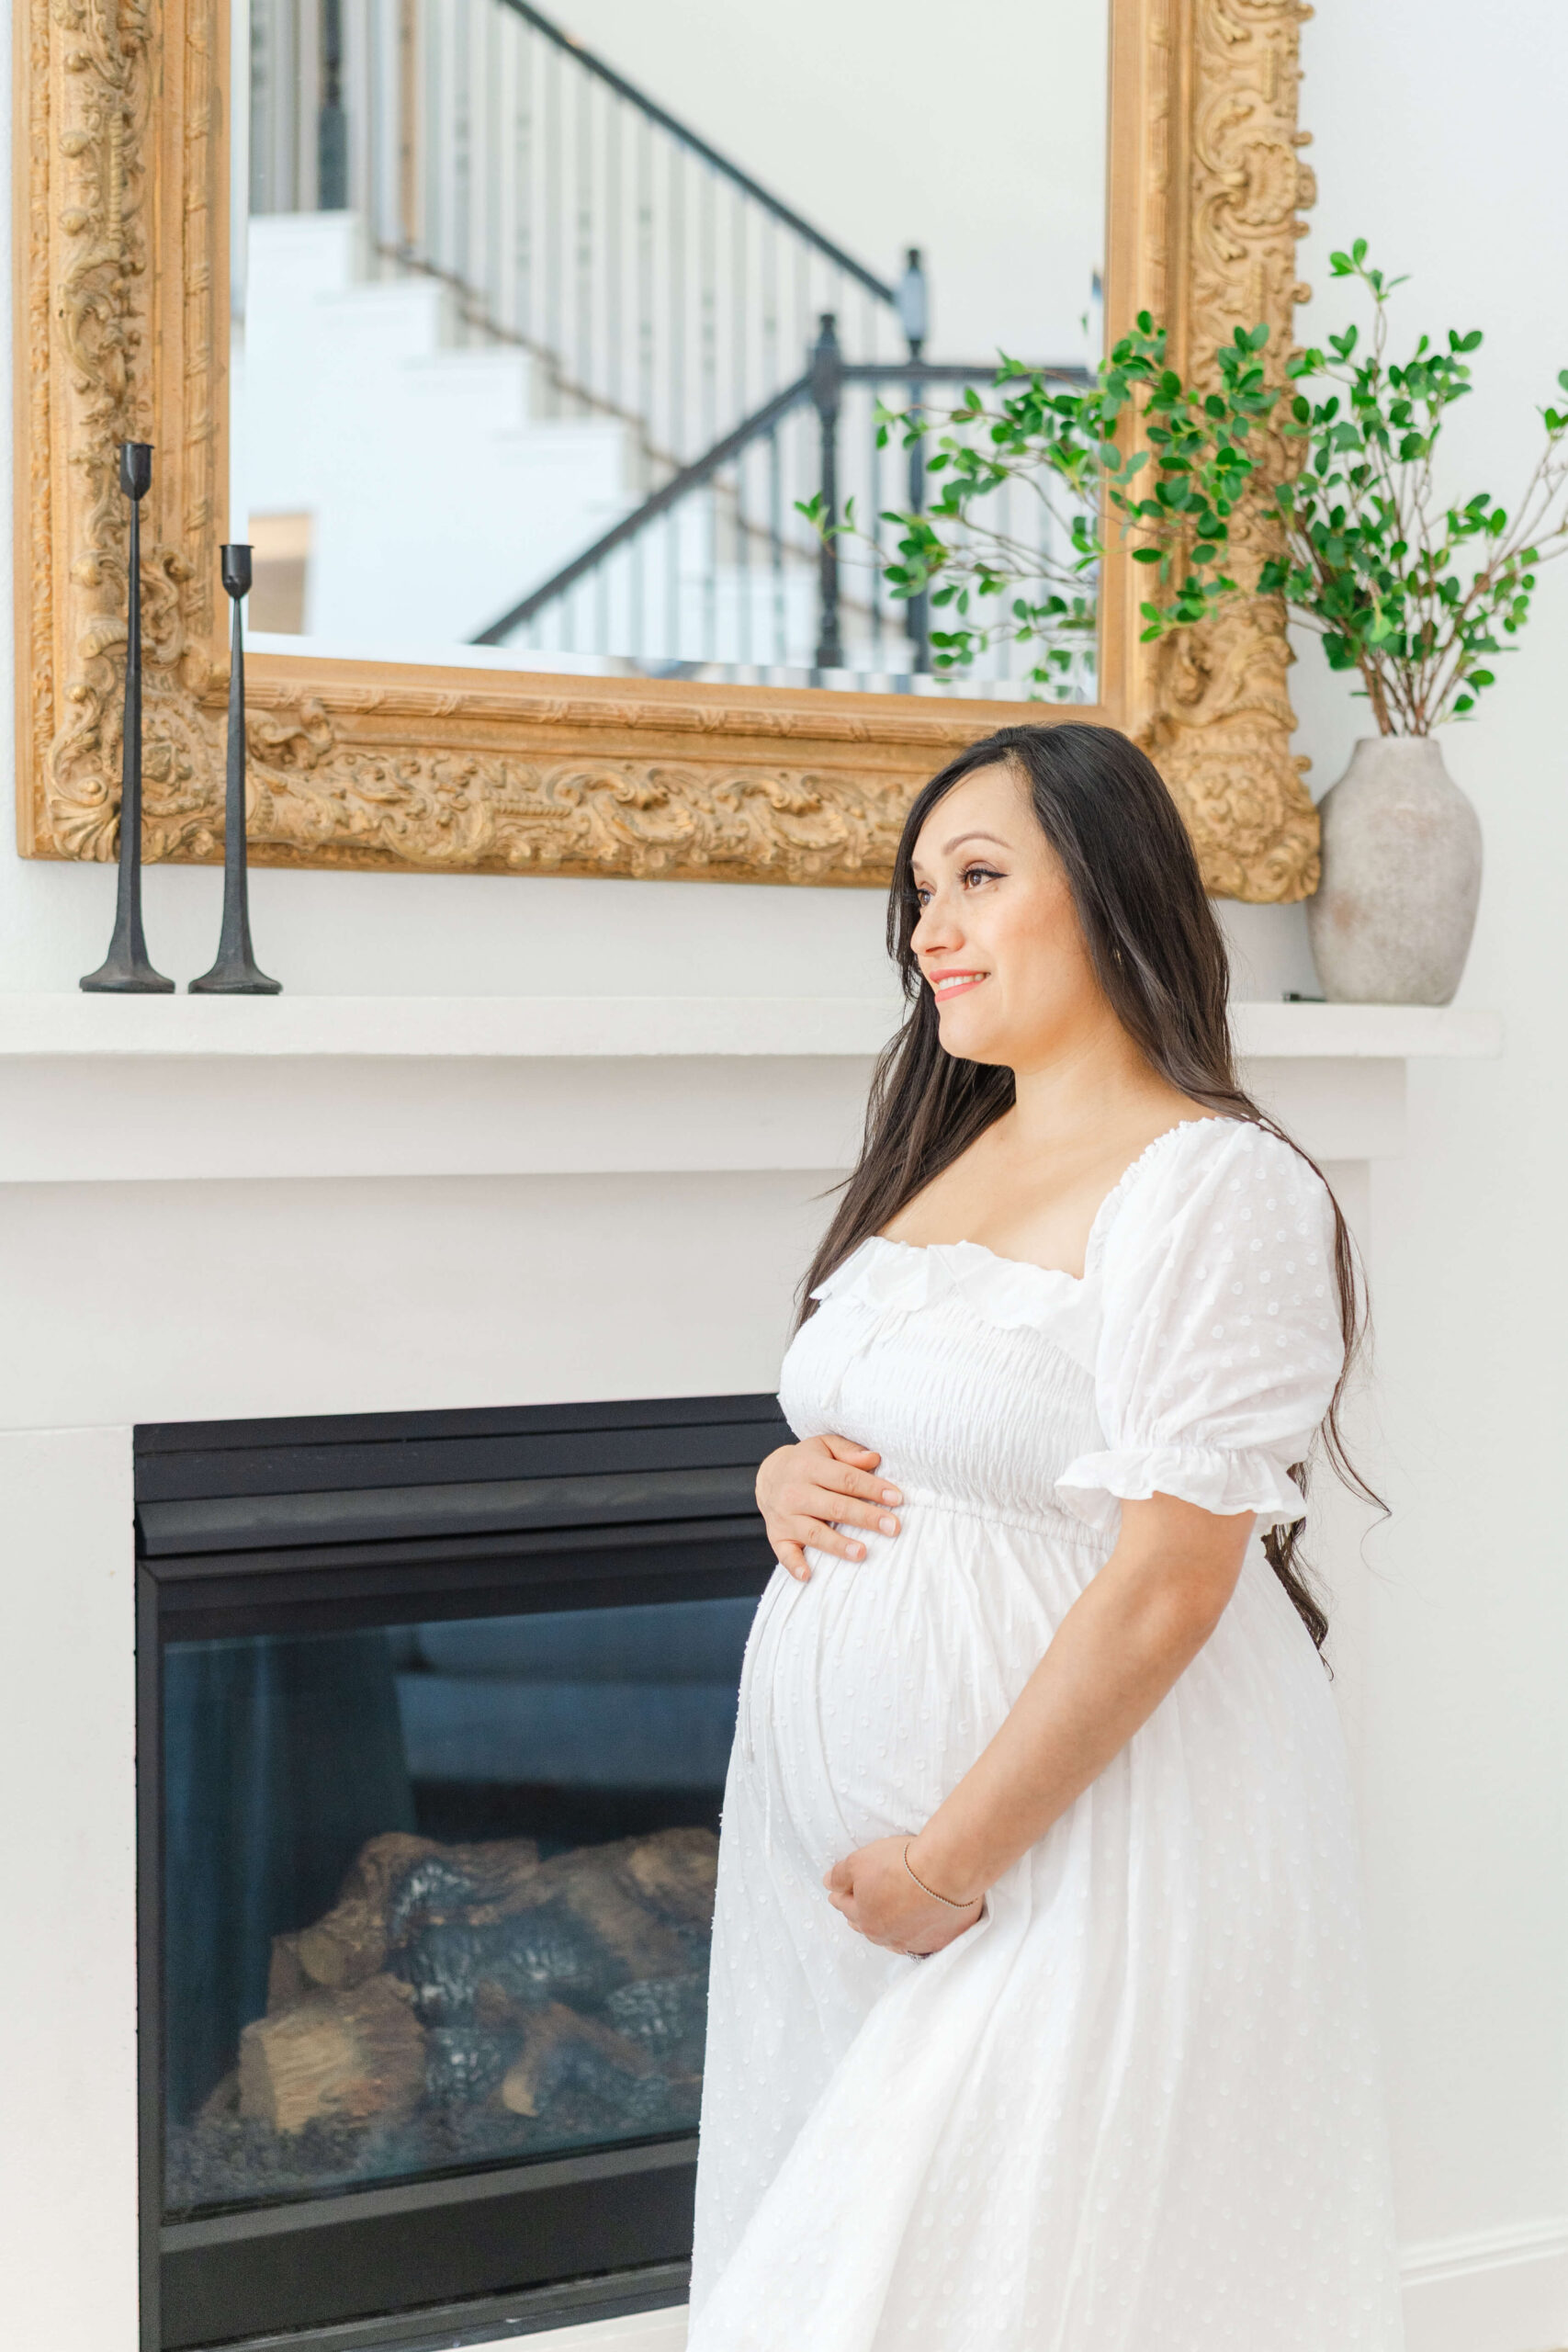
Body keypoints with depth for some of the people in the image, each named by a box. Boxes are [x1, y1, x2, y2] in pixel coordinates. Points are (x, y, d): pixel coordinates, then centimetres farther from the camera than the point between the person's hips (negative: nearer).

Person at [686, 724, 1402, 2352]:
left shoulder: (1211, 1184, -15)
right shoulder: (938, 1159, 12)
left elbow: (1166, 1587, -20)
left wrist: (953, 1860, -18)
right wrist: (788, 1478, 0)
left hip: (1085, 1837, -8)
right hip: (844, 1824, 8)